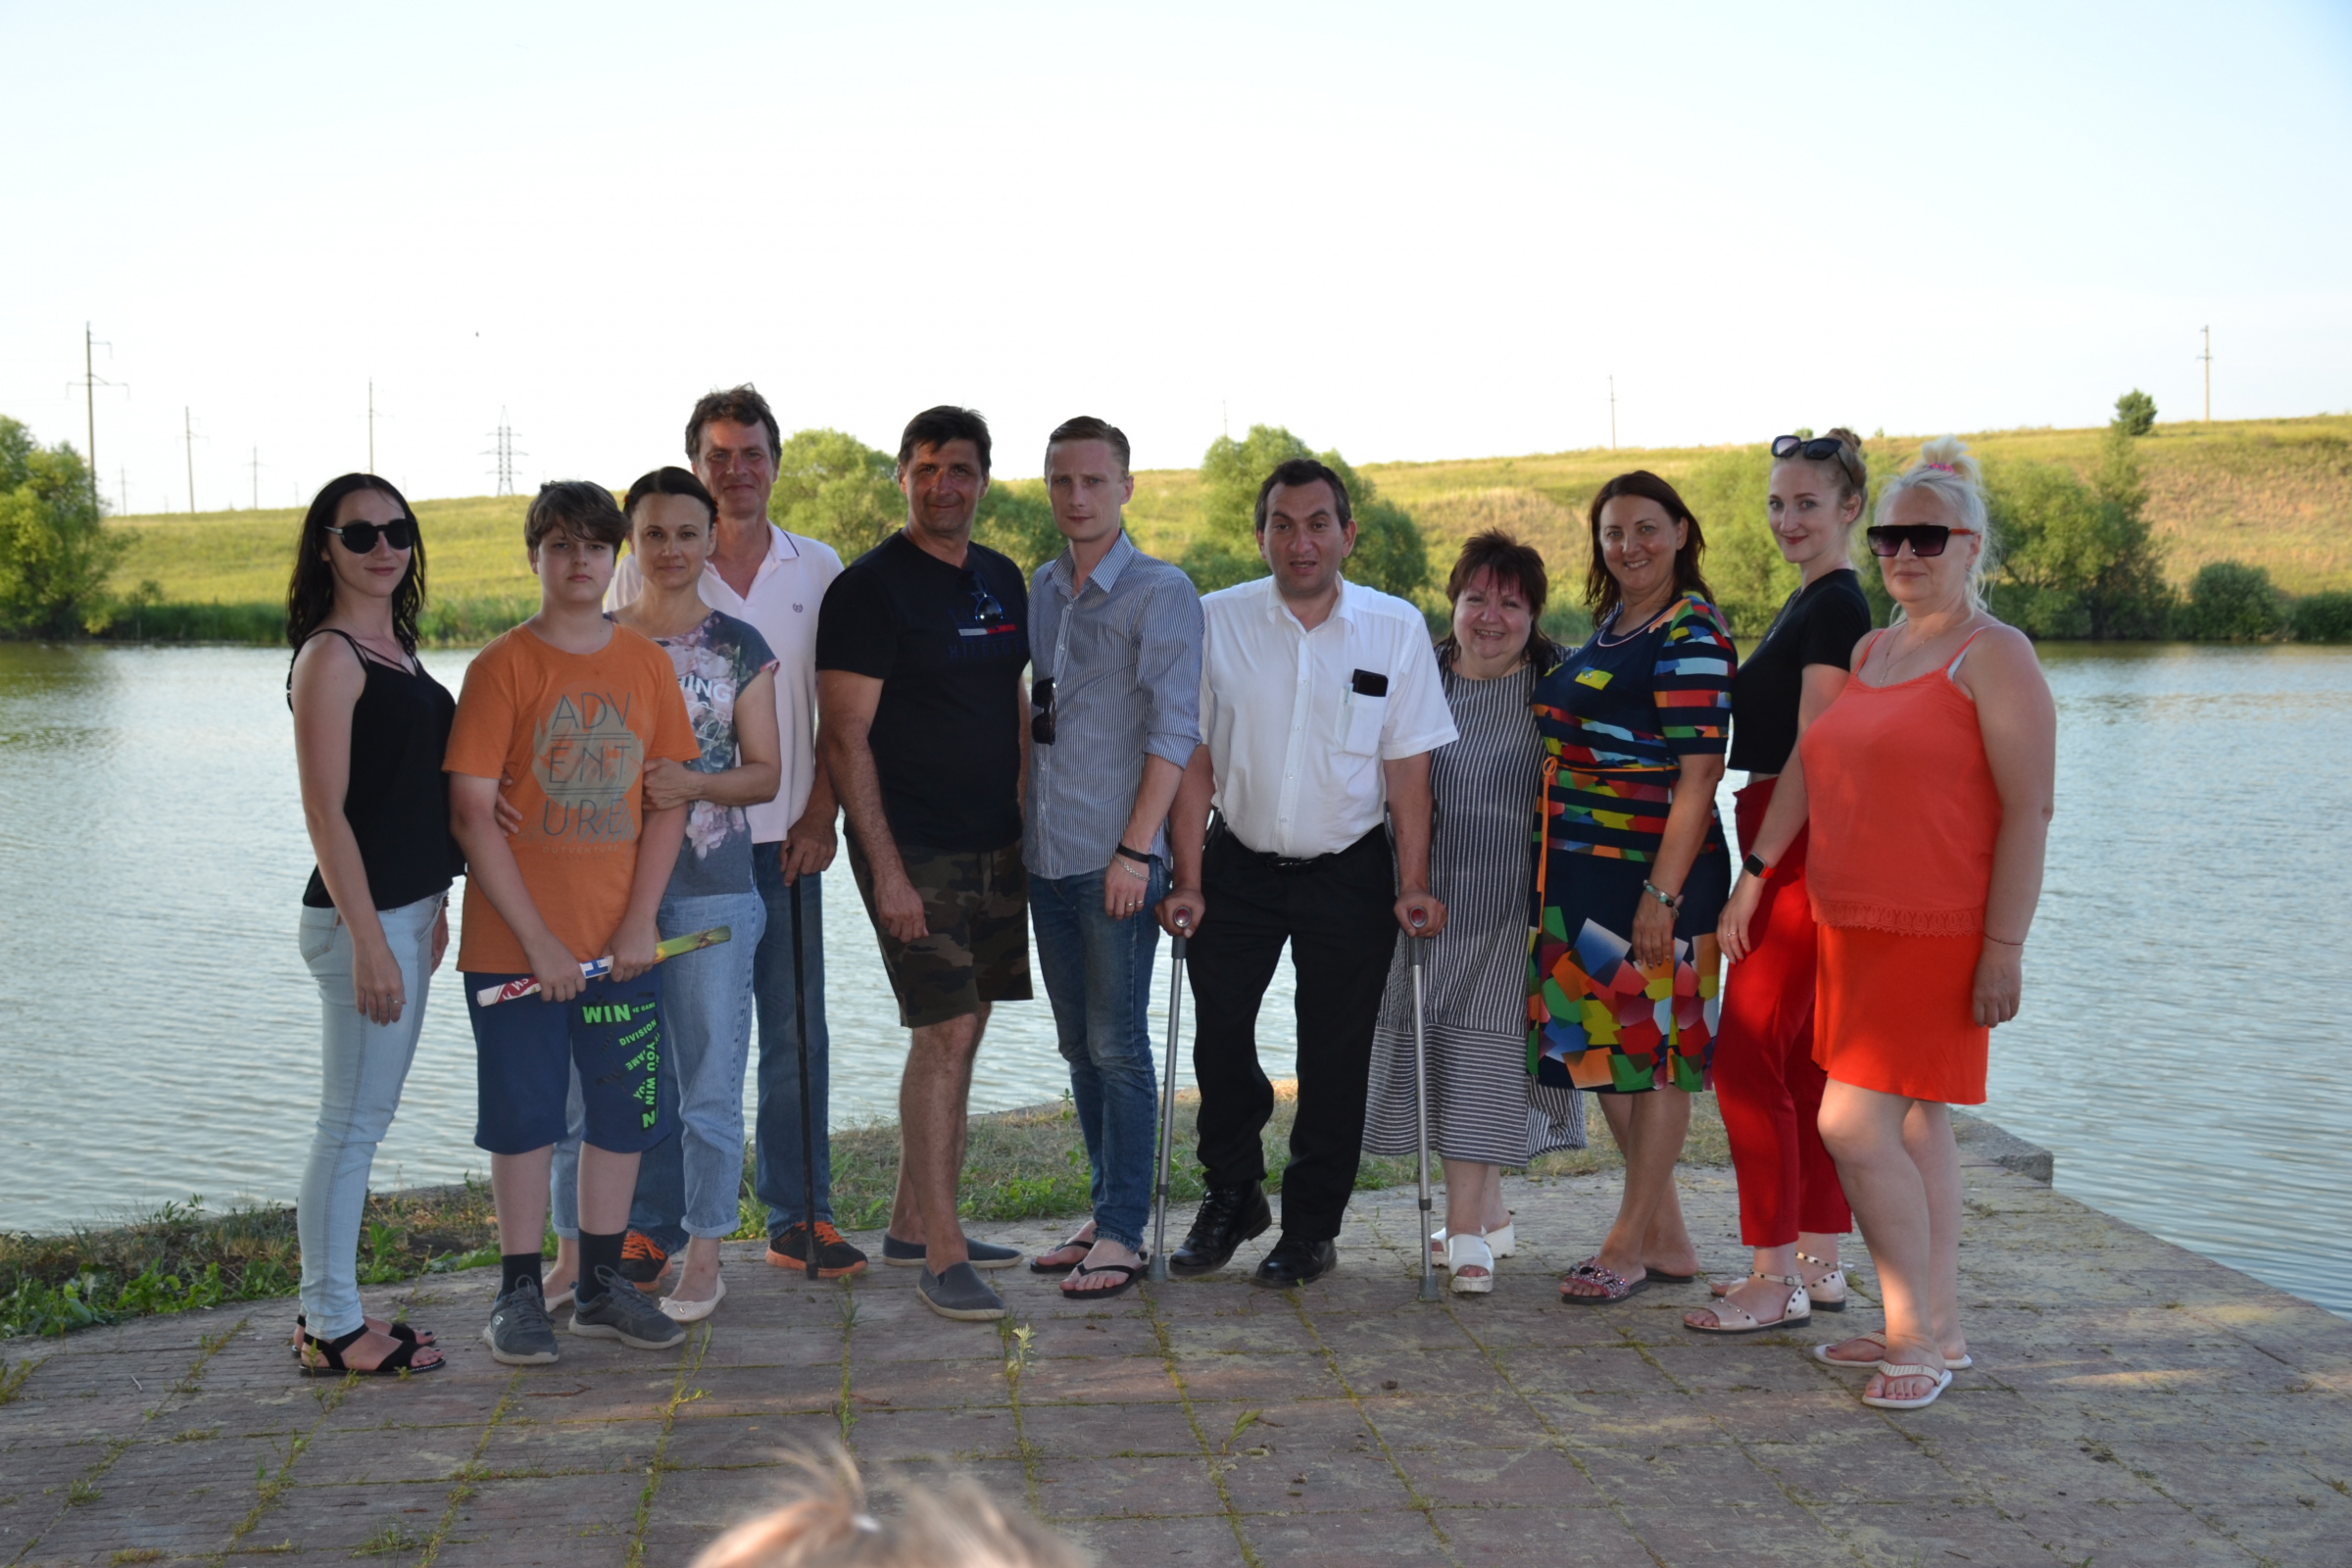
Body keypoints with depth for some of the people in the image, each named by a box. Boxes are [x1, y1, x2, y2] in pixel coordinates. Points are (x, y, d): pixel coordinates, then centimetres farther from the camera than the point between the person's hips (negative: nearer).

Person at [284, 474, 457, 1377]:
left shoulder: (396, 647, 13)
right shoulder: (331, 657, -13)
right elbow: (324, 809, -18)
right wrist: (369, 941, -20)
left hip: (406, 907, 9)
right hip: (362, 918, -9)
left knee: (363, 1121, 15)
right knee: (352, 1124, -1)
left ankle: (329, 1311, 25)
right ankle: (332, 1328, 10)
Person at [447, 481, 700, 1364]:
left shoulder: (646, 664, 5)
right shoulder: (503, 666, -6)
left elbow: (668, 799, 5)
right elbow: (472, 811, -10)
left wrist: (641, 922, -5)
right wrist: (537, 939, -14)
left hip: (621, 941, 4)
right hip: (516, 944, -3)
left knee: (623, 1112, 10)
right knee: (524, 1117, 5)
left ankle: (602, 1287, 24)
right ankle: (520, 1294, 18)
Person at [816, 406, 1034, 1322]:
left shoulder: (1003, 582, 13)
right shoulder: (868, 589, -9)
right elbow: (846, 739, -12)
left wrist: (1034, 827, 15)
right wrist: (886, 868, -17)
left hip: (995, 846, 7)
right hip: (913, 851, -7)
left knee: (959, 1030, 11)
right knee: (946, 1032, -10)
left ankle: (912, 1224, 23)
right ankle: (942, 1255, -4)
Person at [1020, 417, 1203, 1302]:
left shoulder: (1161, 593, -7)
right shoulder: (1040, 591, 13)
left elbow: (1174, 729, -12)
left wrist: (1137, 848, -16)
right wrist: (1025, 825, 14)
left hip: (1116, 860, -7)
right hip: (1048, 854, 7)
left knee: (1118, 1047, -3)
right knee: (1079, 1046, 12)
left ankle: (1122, 1234, 4)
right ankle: (1107, 1215, 22)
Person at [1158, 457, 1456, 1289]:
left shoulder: (1397, 628, -4)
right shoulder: (1216, 621, -4)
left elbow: (1408, 765, -2)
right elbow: (1193, 757, -2)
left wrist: (1414, 884, -7)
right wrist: (1188, 879, -5)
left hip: (1349, 873, -1)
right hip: (1239, 866, 1)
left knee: (1334, 1056, 4)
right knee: (1218, 1035, 3)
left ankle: (1312, 1228, 21)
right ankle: (1232, 1196, 27)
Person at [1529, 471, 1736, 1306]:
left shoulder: (1691, 635, -12)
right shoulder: (1610, 626, 15)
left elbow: (1698, 774, -17)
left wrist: (1663, 891, -22)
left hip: (1653, 870, -9)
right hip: (1583, 870, 9)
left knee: (1653, 1047, 1)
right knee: (1603, 1043, 12)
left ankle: (1631, 1241, 10)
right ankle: (1667, 1237, 22)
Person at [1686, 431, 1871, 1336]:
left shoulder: (1835, 607, -13)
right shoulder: (1810, 603, 17)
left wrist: (1753, 875, -20)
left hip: (1804, 853, -10)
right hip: (1793, 851, 10)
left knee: (1745, 1057, -8)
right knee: (1803, 1059, 13)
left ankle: (1776, 1281, -2)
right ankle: (1819, 1264, 20)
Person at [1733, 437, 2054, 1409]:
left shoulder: (1994, 656, -9)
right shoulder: (1869, 653, 15)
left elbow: (2029, 808, -14)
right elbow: (1803, 771, 18)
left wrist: (2005, 947, -18)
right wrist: (1752, 876, 14)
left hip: (1937, 932, -8)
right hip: (1852, 927, 8)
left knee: (1854, 1122, -12)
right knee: (1914, 1124, 12)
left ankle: (1915, 1335, 1)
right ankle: (1936, 1331, 21)